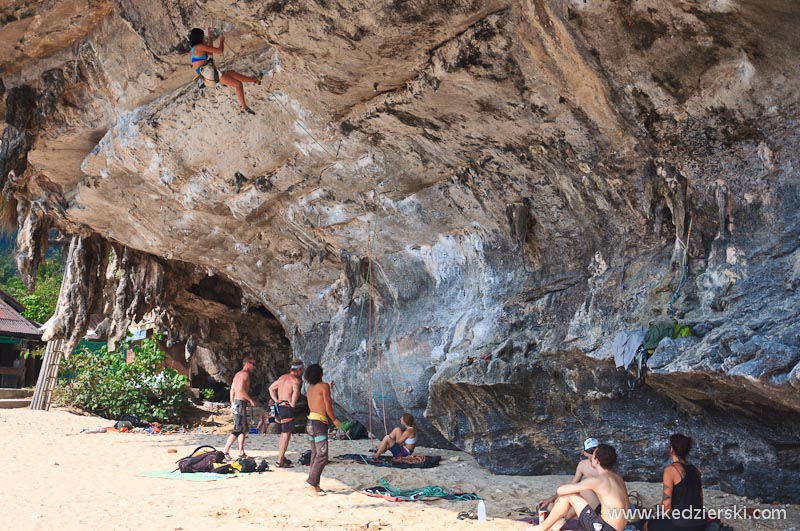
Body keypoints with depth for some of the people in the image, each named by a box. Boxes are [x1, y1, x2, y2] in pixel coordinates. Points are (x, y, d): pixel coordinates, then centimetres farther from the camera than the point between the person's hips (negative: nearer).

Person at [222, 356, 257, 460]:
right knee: (238, 429, -9)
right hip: (240, 403, -10)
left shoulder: (237, 374, 18)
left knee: (244, 429, 15)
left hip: (236, 402, 10)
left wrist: (232, 404, 24)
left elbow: (232, 390, 20)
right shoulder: (245, 374, -12)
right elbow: (241, 390, -23)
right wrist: (251, 400, -15)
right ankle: (226, 451, -10)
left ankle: (241, 452, 18)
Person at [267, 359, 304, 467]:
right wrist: (293, 404, -17)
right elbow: (296, 392, -30)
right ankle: (280, 462, -7)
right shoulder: (296, 380, -10)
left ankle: (282, 457, 29)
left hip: (278, 407, 9)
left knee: (283, 433, 20)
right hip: (287, 409, -9)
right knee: (286, 435, -5)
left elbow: (271, 388, 25)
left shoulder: (282, 377, 16)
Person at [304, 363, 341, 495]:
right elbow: (328, 407, -9)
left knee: (315, 454, 12)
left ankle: (315, 485, 13)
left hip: (310, 423, 8)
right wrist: (335, 420, 4)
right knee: (322, 456, -10)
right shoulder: (324, 386, -9)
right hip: (319, 423, -8)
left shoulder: (310, 388, 13)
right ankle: (312, 484, -17)